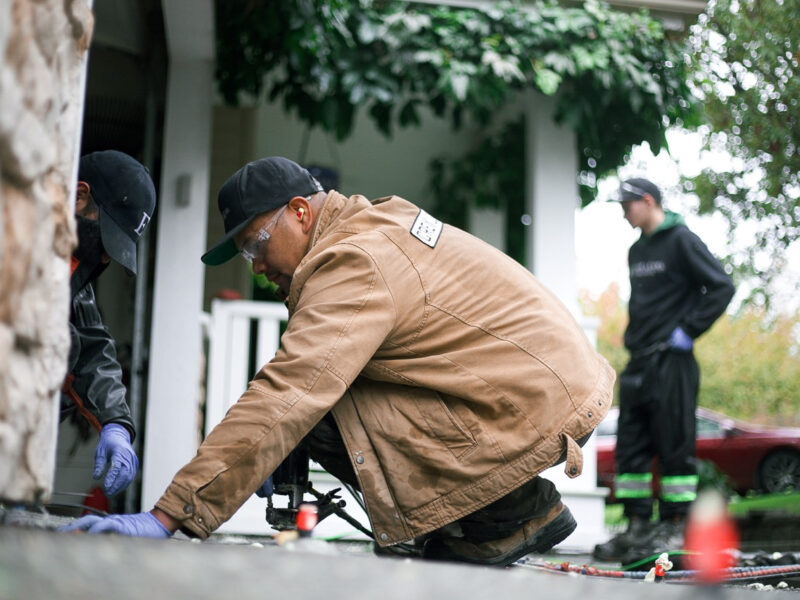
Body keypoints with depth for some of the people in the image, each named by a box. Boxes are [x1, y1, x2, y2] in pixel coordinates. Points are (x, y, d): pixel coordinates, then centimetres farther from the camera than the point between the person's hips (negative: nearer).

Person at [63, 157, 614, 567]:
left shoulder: (356, 266, -18)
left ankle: (510, 512, -3)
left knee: (325, 419, -16)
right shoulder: (382, 219, 13)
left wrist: (170, 515, -27)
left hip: (539, 409, -10)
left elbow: (285, 401, -27)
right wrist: (280, 461, 9)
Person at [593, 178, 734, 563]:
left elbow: (722, 287, -11)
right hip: (638, 363, 8)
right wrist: (633, 334, 15)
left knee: (674, 446, -4)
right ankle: (637, 527, 13)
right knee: (631, 447, 7)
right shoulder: (637, 250, 18)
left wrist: (688, 331, -13)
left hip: (672, 362, -8)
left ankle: (676, 528, 3)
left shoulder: (681, 240, -6)